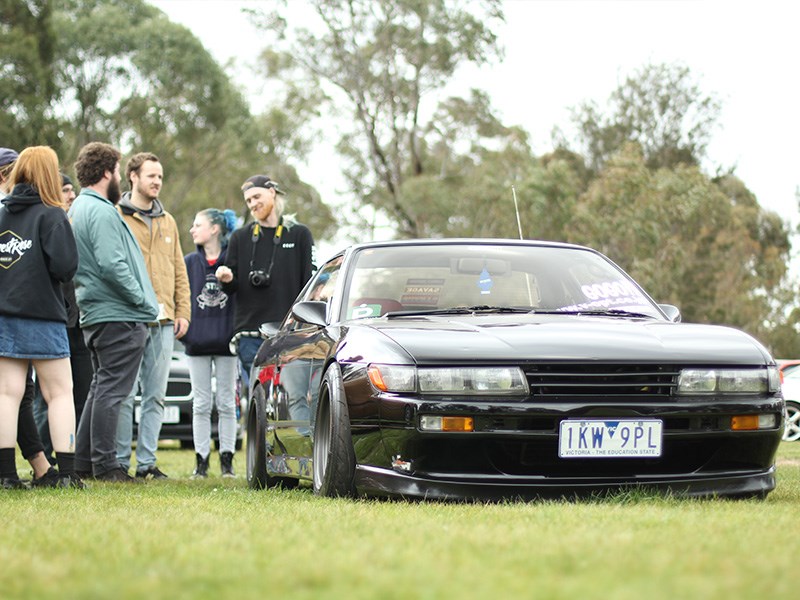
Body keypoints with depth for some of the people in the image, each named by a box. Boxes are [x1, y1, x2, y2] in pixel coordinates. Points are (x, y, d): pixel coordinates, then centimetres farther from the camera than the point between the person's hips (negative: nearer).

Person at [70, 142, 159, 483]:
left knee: (101, 388, 16)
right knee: (112, 390, -6)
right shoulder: (101, 212, -15)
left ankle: (82, 461, 18)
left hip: (94, 314, 10)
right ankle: (105, 465, -4)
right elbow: (112, 265, -25)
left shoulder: (77, 209, 18)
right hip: (119, 315, -10)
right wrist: (141, 299, -13)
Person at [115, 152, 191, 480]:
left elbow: (179, 270, 21)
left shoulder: (167, 222, 19)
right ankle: (120, 461, 1)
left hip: (163, 322, 6)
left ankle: (146, 461, 11)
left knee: (155, 395, 6)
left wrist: (182, 311, 11)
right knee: (125, 394, -5)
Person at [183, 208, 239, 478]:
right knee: (201, 404, 5)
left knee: (226, 403, 5)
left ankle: (227, 460, 10)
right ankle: (201, 461, 9)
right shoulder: (190, 262, 7)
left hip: (226, 342, -2)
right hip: (197, 342, 2)